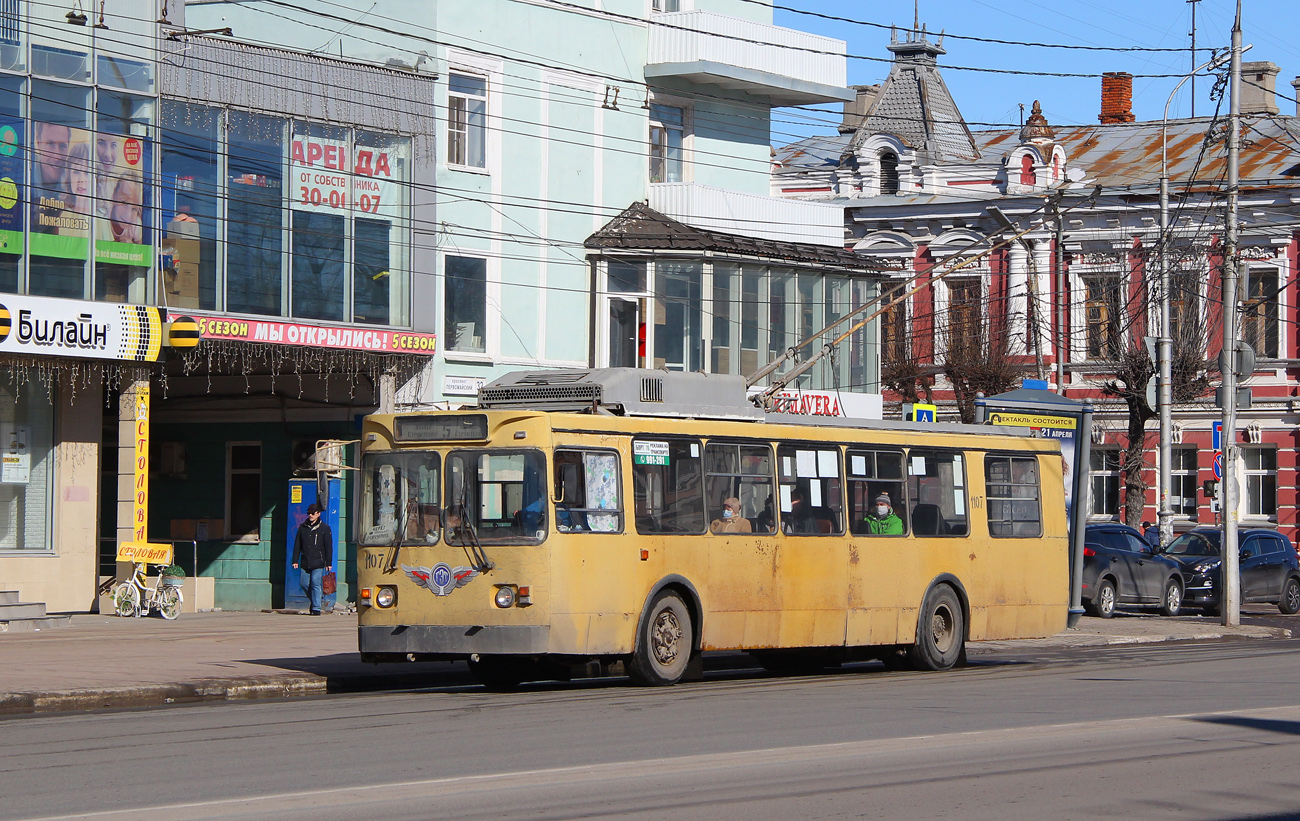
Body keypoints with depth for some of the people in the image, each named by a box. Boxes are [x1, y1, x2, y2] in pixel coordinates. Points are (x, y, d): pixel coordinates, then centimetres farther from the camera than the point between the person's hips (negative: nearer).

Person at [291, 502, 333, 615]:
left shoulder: (324, 528, 2)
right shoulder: (302, 527, 11)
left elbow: (328, 547, 2)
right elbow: (297, 545, 13)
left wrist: (329, 563, -2)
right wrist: (295, 560, 6)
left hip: (318, 562, -4)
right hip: (305, 562, 4)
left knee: (316, 584, -10)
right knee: (304, 583, 3)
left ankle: (316, 608, -5)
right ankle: (314, 601, 27)